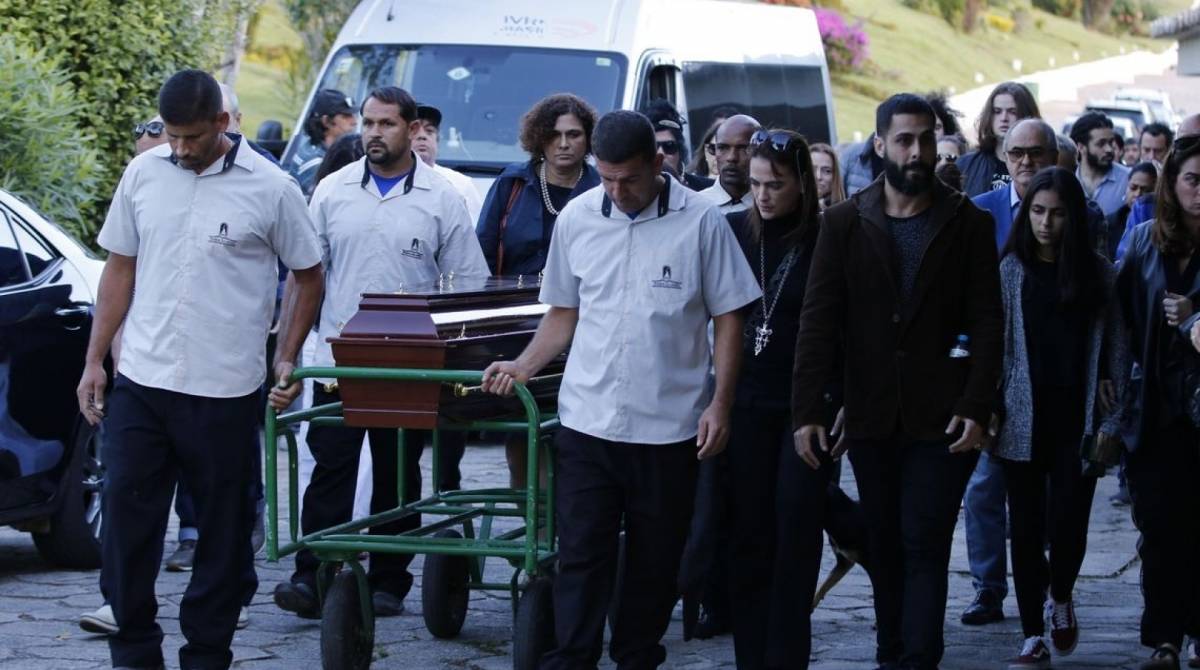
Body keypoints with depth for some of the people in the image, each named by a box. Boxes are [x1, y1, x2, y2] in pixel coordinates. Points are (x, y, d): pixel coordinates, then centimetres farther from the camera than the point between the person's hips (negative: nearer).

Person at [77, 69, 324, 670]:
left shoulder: (269, 189, -5)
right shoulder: (144, 174, 4)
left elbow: (309, 277, 6)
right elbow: (120, 269, 12)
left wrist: (287, 358, -2)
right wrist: (94, 361, 8)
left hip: (225, 391, -2)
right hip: (141, 382, 3)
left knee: (223, 530, 5)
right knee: (126, 513, 1)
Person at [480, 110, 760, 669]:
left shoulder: (700, 221, -5)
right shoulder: (577, 218, 4)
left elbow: (728, 318, 0)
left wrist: (720, 403, -7)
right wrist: (523, 366, -2)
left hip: (668, 427, -1)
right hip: (587, 420, 2)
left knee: (654, 560, 8)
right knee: (581, 558, -2)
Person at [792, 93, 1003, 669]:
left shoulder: (967, 224, 2)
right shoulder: (845, 223, 4)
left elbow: (987, 321, -1)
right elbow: (818, 320, 1)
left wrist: (975, 407, -11)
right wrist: (807, 411, -7)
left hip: (941, 421, -2)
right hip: (871, 418, 2)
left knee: (924, 548, -6)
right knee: (884, 547, 10)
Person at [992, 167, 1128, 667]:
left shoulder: (1098, 274, 4)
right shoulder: (1010, 271, 3)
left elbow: (1116, 350, 4)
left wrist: (1111, 421, -2)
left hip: (1077, 420, 0)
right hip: (1024, 421, 0)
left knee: (1068, 524, -4)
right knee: (1028, 528, 2)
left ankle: (1061, 599, 27)